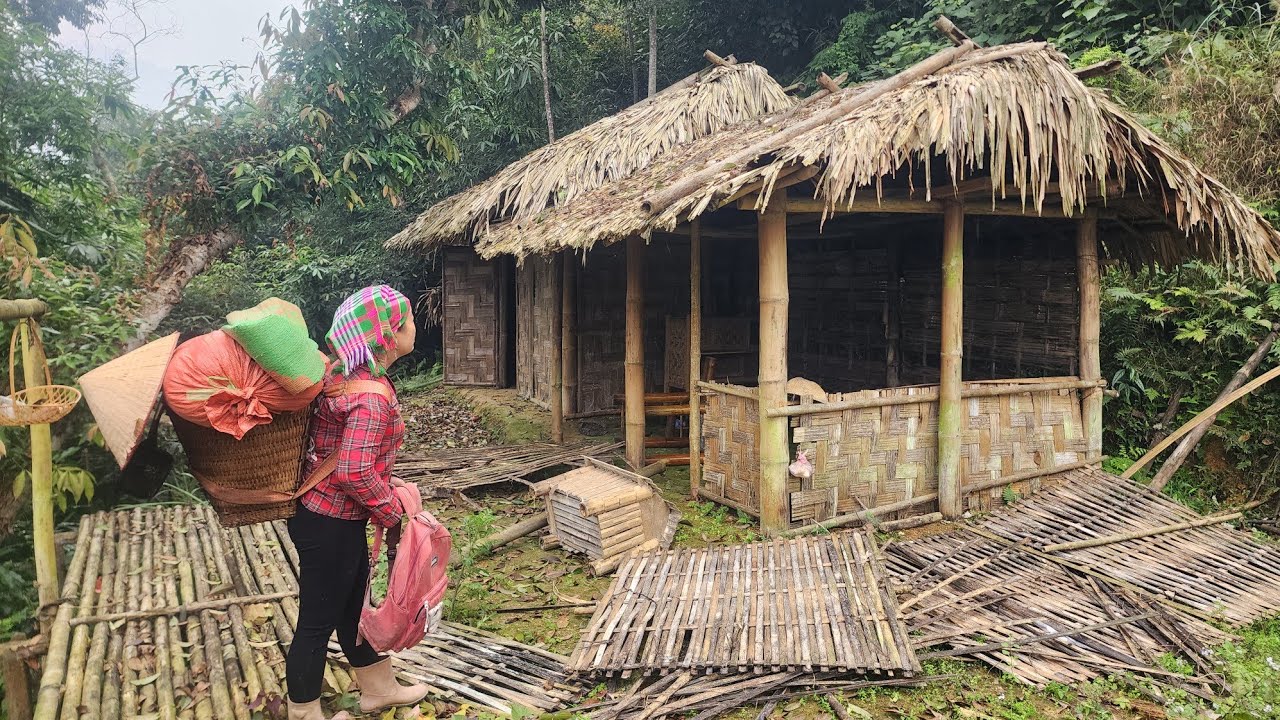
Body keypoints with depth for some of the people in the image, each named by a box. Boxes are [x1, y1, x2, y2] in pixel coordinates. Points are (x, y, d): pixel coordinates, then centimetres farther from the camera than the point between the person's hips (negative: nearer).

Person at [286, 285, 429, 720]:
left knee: (353, 604, 23)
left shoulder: (346, 375, 3)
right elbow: (355, 473, -29)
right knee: (318, 621, 9)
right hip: (331, 525, -10)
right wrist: (393, 512, -17)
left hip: (323, 513, 10)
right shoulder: (372, 395, -25)